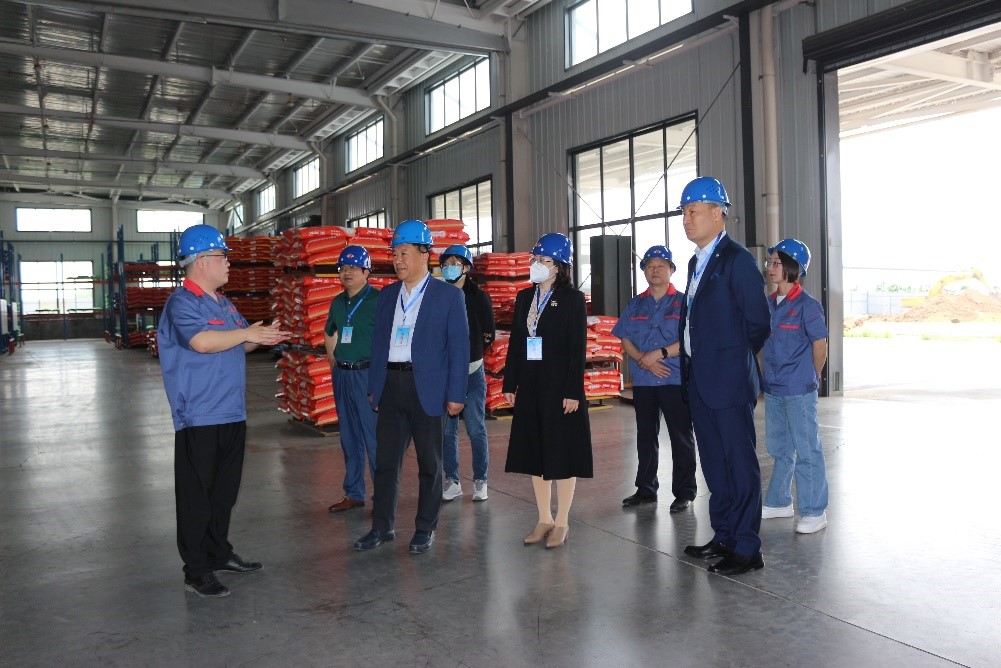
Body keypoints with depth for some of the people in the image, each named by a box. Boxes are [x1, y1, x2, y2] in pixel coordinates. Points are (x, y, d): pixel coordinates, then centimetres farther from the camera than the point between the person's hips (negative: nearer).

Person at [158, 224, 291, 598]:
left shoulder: (223, 303, 16)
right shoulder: (182, 302, -11)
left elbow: (238, 344, 24)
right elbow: (202, 341, -29)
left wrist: (262, 338, 4)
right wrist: (246, 334, -18)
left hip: (232, 414, 9)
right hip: (199, 417, -9)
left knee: (224, 491, 17)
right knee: (197, 496, 0)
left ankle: (220, 555, 30)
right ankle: (196, 572, 8)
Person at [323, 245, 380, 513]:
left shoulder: (378, 300, -9)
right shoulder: (338, 302, 12)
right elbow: (329, 335, 26)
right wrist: (335, 365, 17)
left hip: (367, 374, -7)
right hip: (341, 375, 7)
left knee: (374, 438, -5)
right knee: (349, 437, 14)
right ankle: (353, 494, 25)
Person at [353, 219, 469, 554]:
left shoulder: (449, 295, -2)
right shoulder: (387, 295, 11)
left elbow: (459, 347, -5)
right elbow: (379, 342, 14)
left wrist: (455, 394, -10)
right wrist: (374, 387, 10)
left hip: (428, 388, -4)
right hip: (391, 386, 4)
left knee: (429, 462, 7)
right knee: (385, 459, 8)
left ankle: (425, 528, 21)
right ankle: (382, 526, 22)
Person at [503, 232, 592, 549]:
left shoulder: (572, 298, -6)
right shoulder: (524, 297, 10)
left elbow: (578, 348, -11)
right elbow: (515, 343, 10)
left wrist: (573, 391, -16)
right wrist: (510, 384, 6)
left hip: (560, 387, -6)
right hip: (530, 387, 6)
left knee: (563, 453, 3)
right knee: (535, 452, 11)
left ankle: (561, 522, 15)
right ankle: (544, 519, 23)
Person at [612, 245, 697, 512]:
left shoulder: (683, 302, 0)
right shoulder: (635, 305, 12)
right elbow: (625, 339, 8)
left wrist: (659, 354, -15)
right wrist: (643, 360, -9)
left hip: (676, 380, -4)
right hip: (642, 380, 4)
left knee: (681, 437, 1)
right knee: (645, 436, 11)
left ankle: (684, 492, 11)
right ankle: (645, 489, 22)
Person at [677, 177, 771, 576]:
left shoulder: (737, 260, -10)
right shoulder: (696, 262, 16)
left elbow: (758, 323, -10)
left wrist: (733, 361, 1)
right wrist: (692, 361, 10)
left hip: (729, 382, -9)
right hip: (699, 381, 9)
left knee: (740, 465, 0)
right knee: (715, 466, 16)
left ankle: (747, 549, 9)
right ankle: (723, 538, 27)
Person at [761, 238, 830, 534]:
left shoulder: (807, 305, -12)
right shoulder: (769, 303, 8)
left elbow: (820, 345, -7)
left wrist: (810, 379, 3)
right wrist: (764, 376, 11)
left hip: (799, 390, -7)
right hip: (772, 388, 7)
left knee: (807, 451, 0)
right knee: (780, 449, 17)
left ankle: (814, 511, 10)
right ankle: (779, 502, 30)